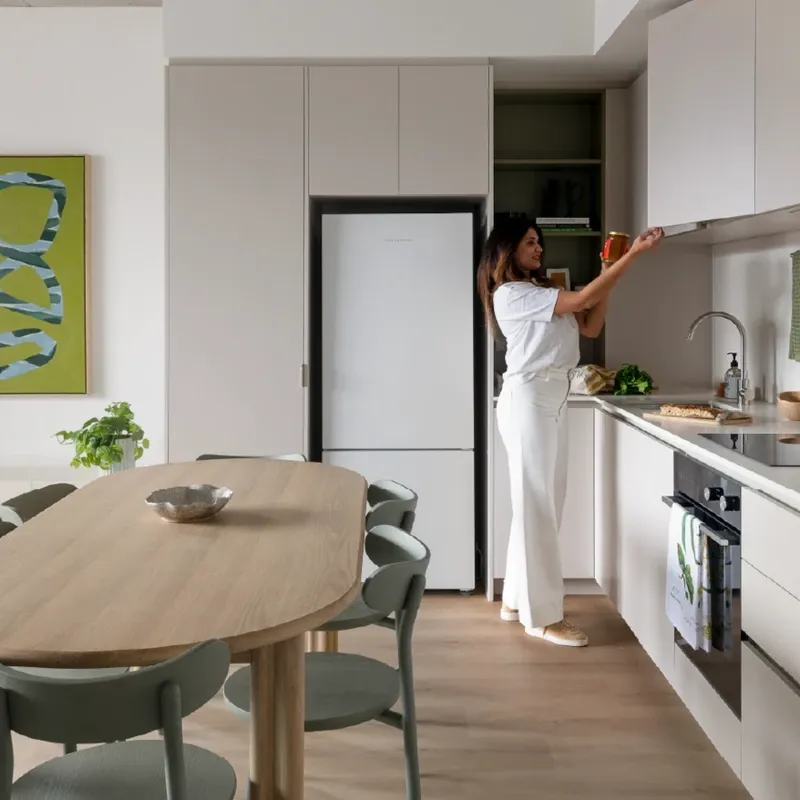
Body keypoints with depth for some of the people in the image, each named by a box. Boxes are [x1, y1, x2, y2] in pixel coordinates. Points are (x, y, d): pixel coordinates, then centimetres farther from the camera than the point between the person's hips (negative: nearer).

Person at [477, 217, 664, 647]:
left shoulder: (541, 292, 19)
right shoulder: (510, 294, -10)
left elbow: (590, 326, 14)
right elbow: (582, 299, -17)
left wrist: (607, 275, 5)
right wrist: (633, 253, -16)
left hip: (552, 398, 10)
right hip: (528, 398, -10)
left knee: (543, 502, 12)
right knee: (536, 504, -8)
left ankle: (517, 598, 21)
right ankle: (542, 615, -3)